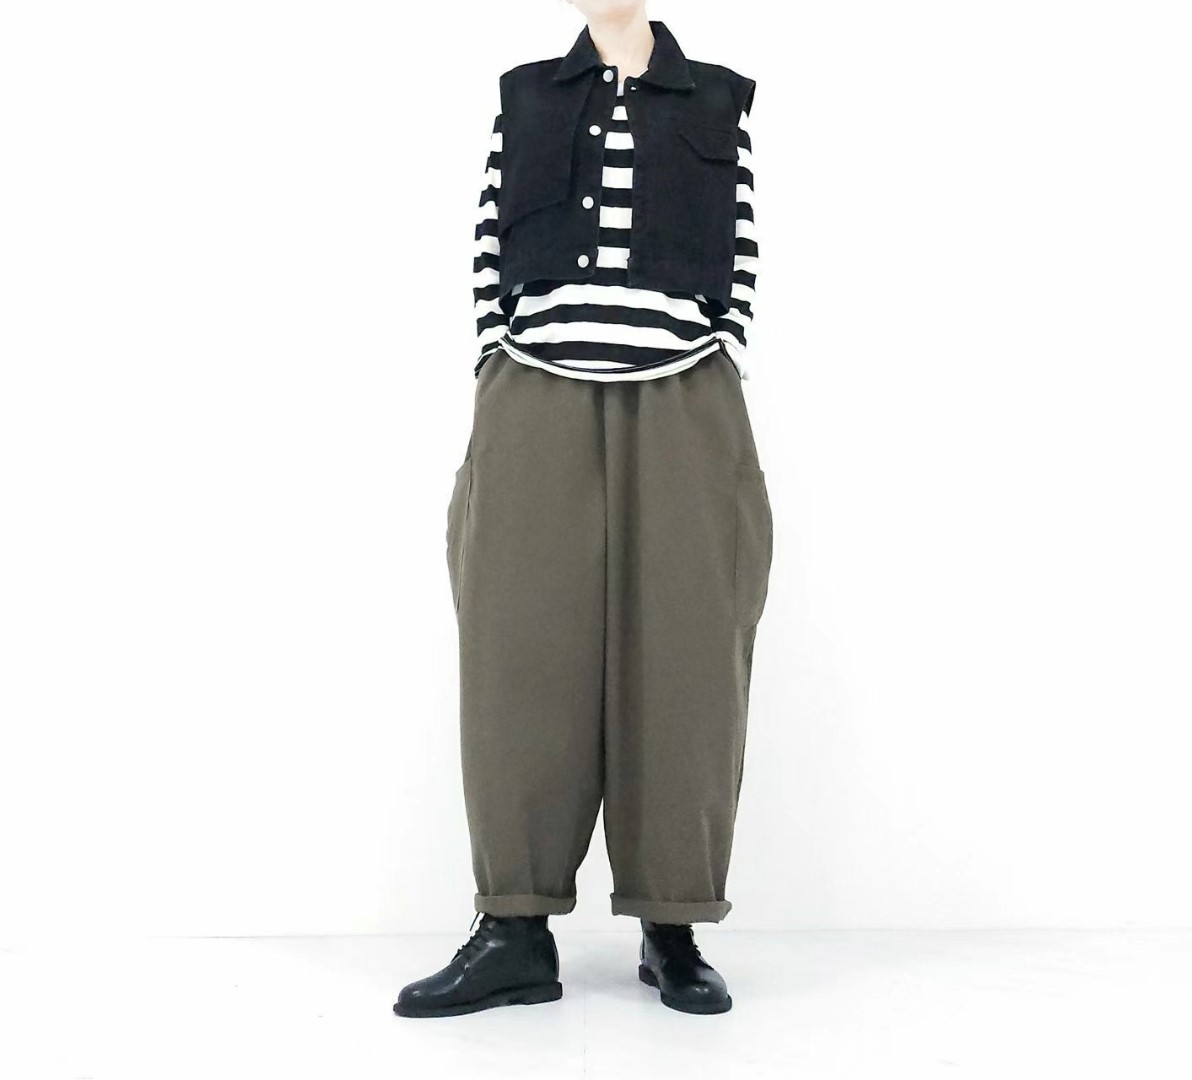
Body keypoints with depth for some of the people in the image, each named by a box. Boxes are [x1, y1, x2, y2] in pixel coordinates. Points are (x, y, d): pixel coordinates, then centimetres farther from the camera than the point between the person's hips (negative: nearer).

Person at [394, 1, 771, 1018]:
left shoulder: (719, 100, 14)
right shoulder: (524, 94, 16)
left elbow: (742, 260, 9)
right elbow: (490, 250, 10)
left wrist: (723, 385, 0)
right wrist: (497, 385, 1)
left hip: (683, 412, 0)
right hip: (537, 410, 1)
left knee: (682, 659, -1)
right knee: (522, 655, -3)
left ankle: (673, 931, 9)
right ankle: (516, 932, 4)